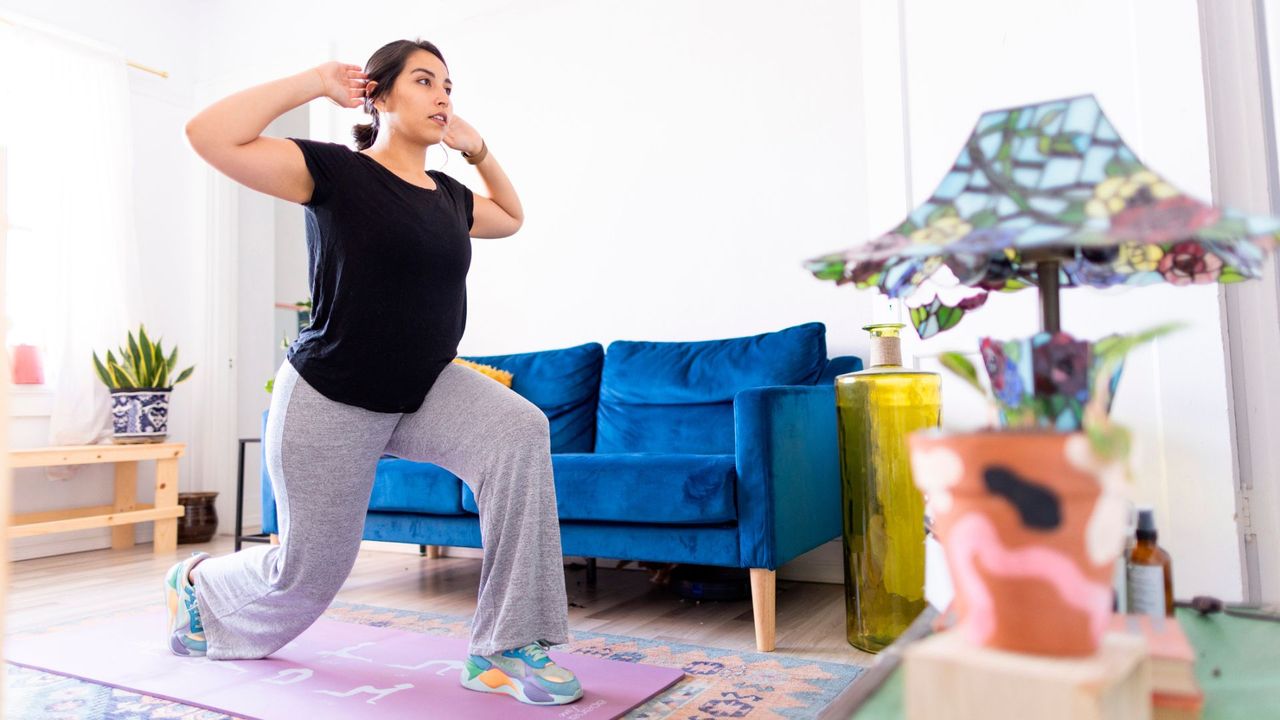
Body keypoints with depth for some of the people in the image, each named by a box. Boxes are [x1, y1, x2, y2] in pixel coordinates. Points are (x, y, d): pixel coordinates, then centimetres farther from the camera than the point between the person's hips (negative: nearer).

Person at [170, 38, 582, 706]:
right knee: (309, 570, 9)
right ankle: (194, 582, 47)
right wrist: (316, 81, -14)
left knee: (519, 430, -26)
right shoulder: (336, 171, -11)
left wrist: (477, 147, 12)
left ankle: (504, 649, -18)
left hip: (426, 391, 5)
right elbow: (210, 135, -23)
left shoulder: (449, 196, 7)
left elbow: (511, 215, 26)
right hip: (330, 401, -5)